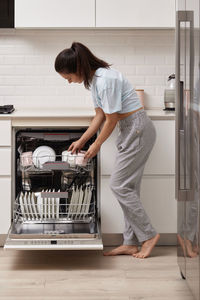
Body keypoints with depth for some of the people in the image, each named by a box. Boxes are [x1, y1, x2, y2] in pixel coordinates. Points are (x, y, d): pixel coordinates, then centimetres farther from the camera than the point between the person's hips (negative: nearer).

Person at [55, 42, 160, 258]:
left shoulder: (106, 80, -23)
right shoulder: (94, 79, 7)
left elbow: (111, 120, -17)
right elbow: (100, 115, 13)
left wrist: (97, 145, -4)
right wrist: (81, 141, 14)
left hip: (138, 130, -10)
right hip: (130, 131, 10)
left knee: (119, 185, -6)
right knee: (128, 187, 9)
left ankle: (148, 235, 4)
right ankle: (131, 243, 14)